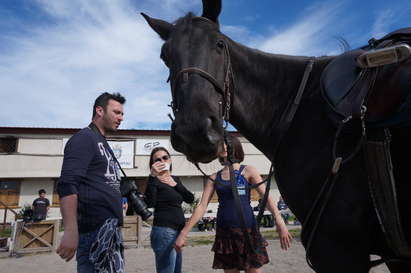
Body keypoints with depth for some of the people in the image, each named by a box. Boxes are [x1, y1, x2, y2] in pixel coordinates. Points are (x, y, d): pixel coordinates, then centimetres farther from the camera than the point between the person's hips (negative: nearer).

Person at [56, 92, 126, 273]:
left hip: (110, 229, 9)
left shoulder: (103, 144, 21)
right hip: (95, 230, -9)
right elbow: (67, 185, -19)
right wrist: (70, 230, -26)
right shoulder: (84, 138, -7)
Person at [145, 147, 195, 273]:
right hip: (164, 231, -8)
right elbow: (149, 204, -26)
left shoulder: (175, 179, 14)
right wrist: (152, 176, -30)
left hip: (178, 231, 8)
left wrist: (175, 184, -4)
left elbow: (190, 199, 6)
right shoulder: (155, 181, -8)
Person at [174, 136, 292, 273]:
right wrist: (184, 232, -3)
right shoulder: (214, 178, 8)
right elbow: (202, 206, 4)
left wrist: (279, 222, -25)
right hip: (224, 233, 3)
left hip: (247, 230, -3)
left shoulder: (248, 171, 1)